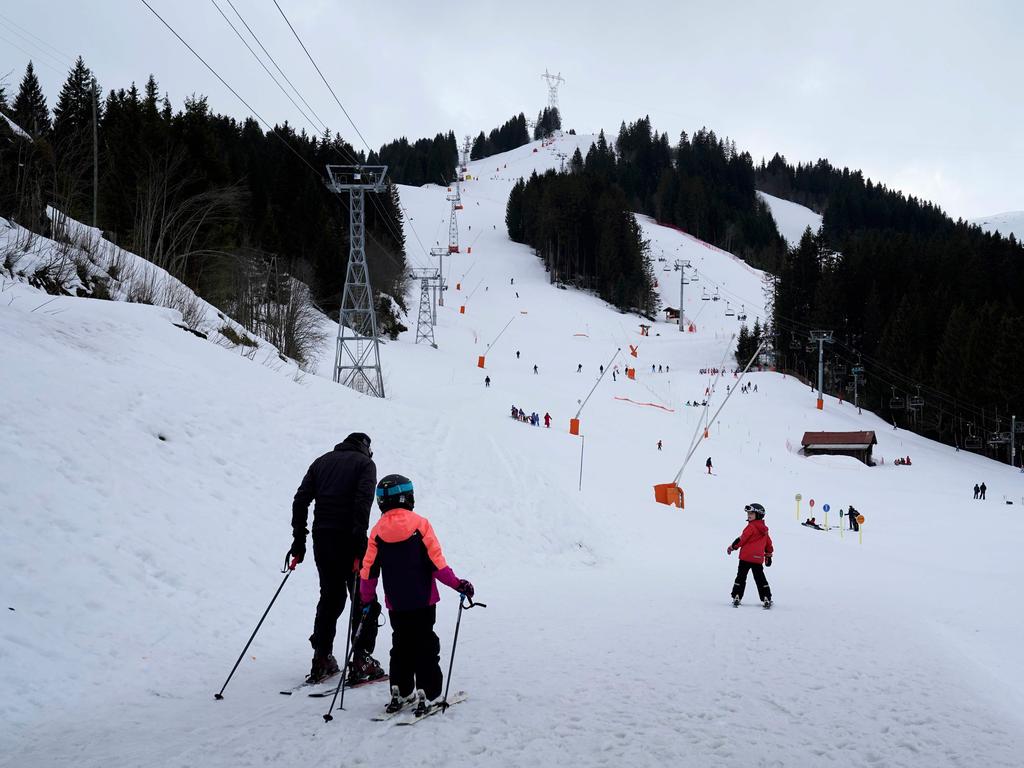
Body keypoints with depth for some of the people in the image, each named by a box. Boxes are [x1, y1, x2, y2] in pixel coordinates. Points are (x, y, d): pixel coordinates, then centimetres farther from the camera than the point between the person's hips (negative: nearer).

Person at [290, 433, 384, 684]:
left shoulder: (321, 461, 18)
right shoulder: (365, 463, 4)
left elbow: (301, 499, 9)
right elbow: (363, 500, -13)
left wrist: (299, 537, 8)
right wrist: (360, 536, -17)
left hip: (322, 538, 5)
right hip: (348, 537, -5)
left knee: (330, 596, 15)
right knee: (363, 597, 3)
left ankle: (322, 659, 14)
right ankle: (361, 659, -4)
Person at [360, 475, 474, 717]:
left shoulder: (378, 532, 0)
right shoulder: (420, 525, -8)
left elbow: (369, 570, 1)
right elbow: (436, 562, -12)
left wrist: (368, 599, 15)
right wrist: (458, 584, -4)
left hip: (395, 604, 3)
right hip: (423, 600, -3)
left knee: (401, 645, 16)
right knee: (425, 646, 4)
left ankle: (400, 692, 16)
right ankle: (425, 692, -2)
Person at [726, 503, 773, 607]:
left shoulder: (751, 527, -8)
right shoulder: (764, 529, 14)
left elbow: (742, 539, -11)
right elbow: (768, 544, 21)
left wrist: (732, 547, 0)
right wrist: (768, 556, 30)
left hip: (746, 556, -6)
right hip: (758, 558, 6)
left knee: (741, 577, 3)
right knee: (760, 578, 10)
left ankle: (736, 597, 0)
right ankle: (767, 599, 5)